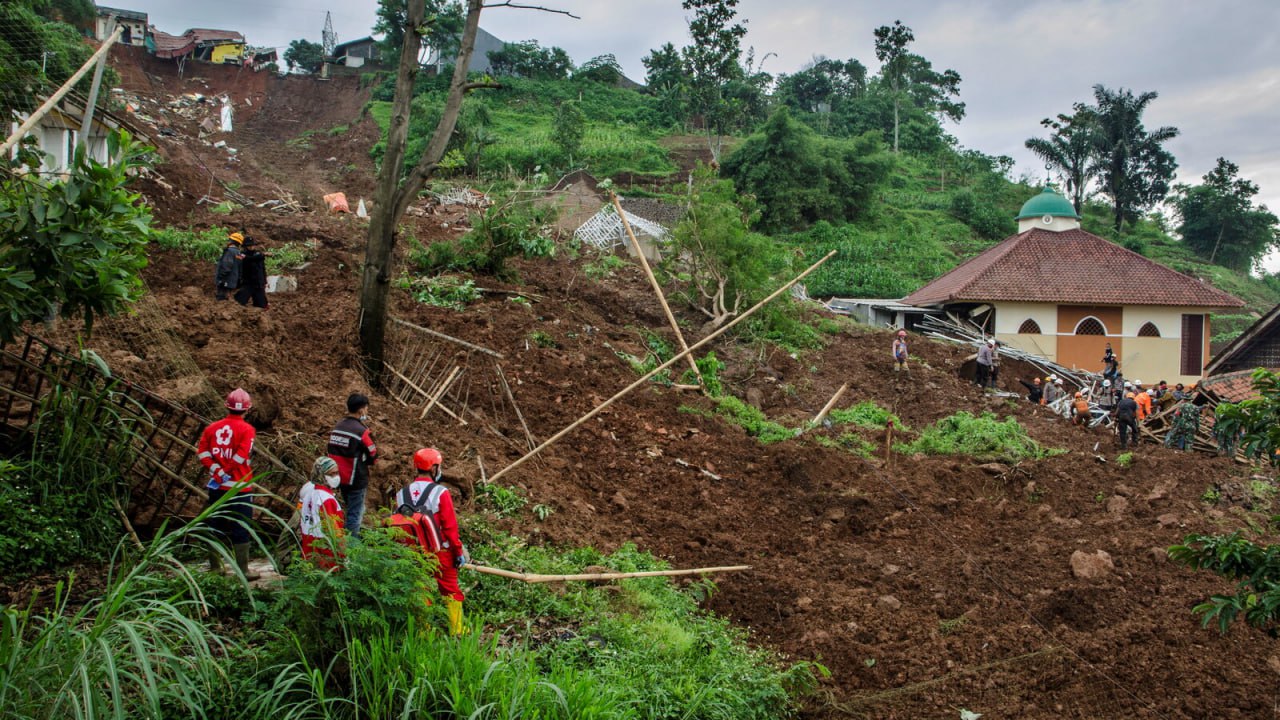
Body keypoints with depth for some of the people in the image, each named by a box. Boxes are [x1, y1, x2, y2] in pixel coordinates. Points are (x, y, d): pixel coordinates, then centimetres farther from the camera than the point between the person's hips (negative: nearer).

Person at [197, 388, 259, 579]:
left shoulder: (212, 427, 6)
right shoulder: (246, 430, -10)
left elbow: (202, 452, -2)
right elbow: (242, 456, -18)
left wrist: (217, 472, -8)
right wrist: (225, 474, -8)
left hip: (216, 486, 5)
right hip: (239, 487, -5)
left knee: (216, 527, 16)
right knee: (241, 529, 0)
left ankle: (214, 567, 25)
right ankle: (242, 571, 1)